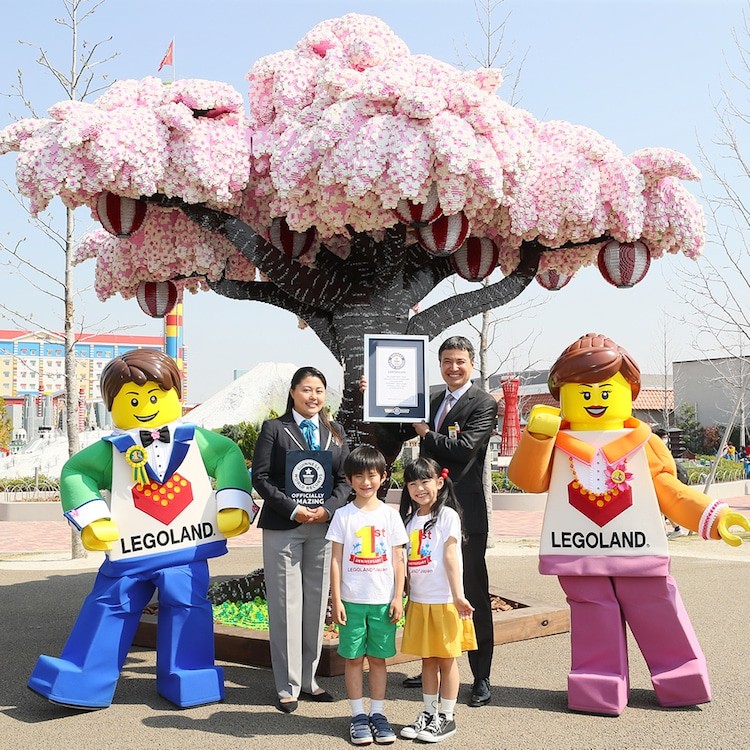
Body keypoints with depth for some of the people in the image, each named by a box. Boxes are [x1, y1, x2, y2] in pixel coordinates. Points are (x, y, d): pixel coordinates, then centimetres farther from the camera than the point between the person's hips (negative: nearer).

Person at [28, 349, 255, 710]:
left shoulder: (195, 440, 1)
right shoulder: (112, 450, -3)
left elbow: (230, 455, 9)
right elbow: (74, 472, 0)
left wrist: (233, 506, 3)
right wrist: (92, 519, -9)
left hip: (188, 549, 1)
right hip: (129, 551, 0)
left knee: (187, 606, 3)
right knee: (109, 608, 3)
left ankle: (189, 683, 19)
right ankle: (81, 684, 14)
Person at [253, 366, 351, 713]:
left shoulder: (336, 433, 12)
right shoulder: (274, 429, 0)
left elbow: (345, 478, 9)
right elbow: (260, 477, -5)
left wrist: (328, 509, -8)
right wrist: (293, 510, -14)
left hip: (324, 527, 4)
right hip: (283, 527, -4)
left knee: (317, 603, 8)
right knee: (286, 605, -1)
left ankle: (309, 679, 20)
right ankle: (287, 686, 8)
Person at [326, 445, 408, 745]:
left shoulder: (390, 515, 2)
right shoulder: (343, 516, -1)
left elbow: (397, 559, 4)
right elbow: (336, 560, 0)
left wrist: (398, 597, -1)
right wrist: (336, 599, -5)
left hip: (383, 600, 1)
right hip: (352, 599, -1)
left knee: (378, 658, 8)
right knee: (353, 657, 5)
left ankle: (377, 713, 19)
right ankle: (358, 716, 15)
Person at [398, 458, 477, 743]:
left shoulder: (447, 515, -8)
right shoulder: (410, 518, 9)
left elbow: (450, 557, -14)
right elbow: (409, 562, 13)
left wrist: (458, 596, -17)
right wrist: (407, 597, 12)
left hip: (444, 601, -5)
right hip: (418, 601, 6)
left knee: (446, 659, 4)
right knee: (427, 659, 13)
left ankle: (446, 717, 13)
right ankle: (428, 713, 23)